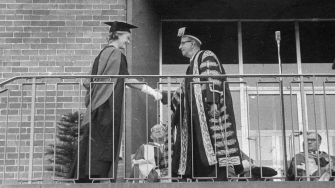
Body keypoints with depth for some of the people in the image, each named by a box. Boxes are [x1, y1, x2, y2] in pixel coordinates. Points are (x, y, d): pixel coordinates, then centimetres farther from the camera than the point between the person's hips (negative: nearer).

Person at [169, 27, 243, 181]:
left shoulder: (206, 56, -1)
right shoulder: (193, 64, 27)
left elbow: (213, 79, -15)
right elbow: (184, 91, 33)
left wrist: (213, 102, -25)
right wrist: (171, 102, 32)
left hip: (210, 112, -9)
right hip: (197, 115, 9)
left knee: (214, 150, -13)